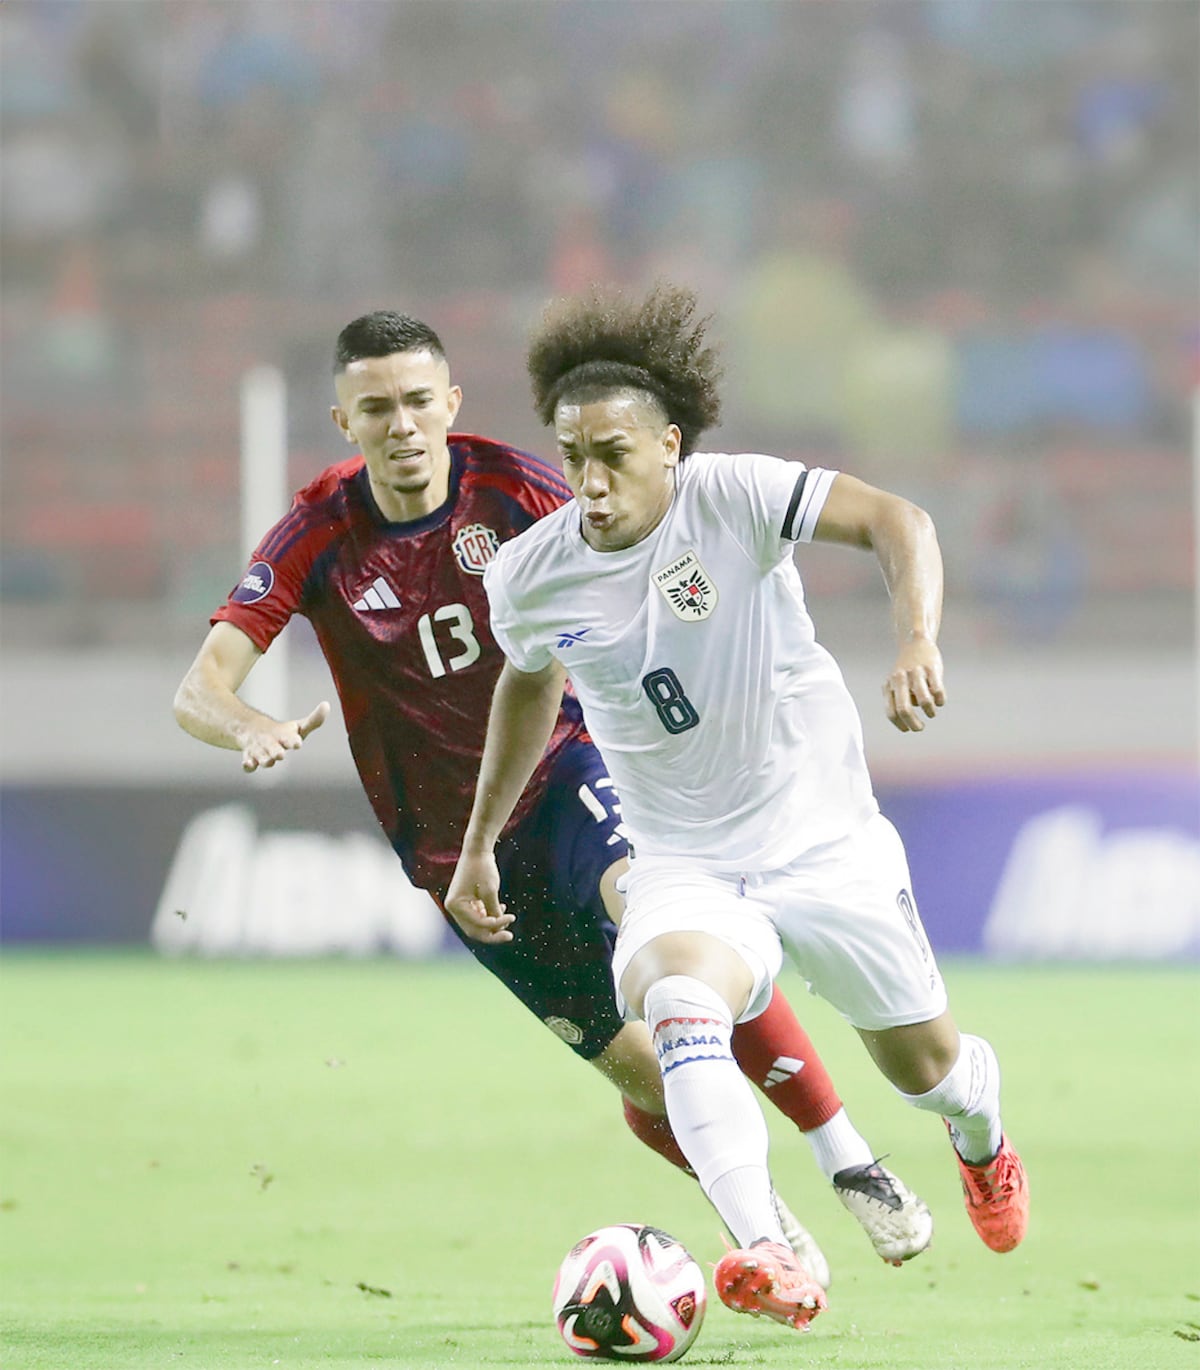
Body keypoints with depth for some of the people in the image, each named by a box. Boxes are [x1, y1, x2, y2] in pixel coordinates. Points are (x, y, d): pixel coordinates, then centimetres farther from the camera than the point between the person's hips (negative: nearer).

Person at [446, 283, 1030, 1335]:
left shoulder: (732, 498, -18)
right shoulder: (529, 575, -6)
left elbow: (893, 519, -27)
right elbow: (528, 684, 16)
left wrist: (918, 638, -46)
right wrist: (479, 843, 21)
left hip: (824, 839, -1)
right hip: (683, 866, 1)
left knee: (923, 1066, 14)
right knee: (679, 1007, -34)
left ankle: (981, 1137, 53)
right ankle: (768, 1259, -45)